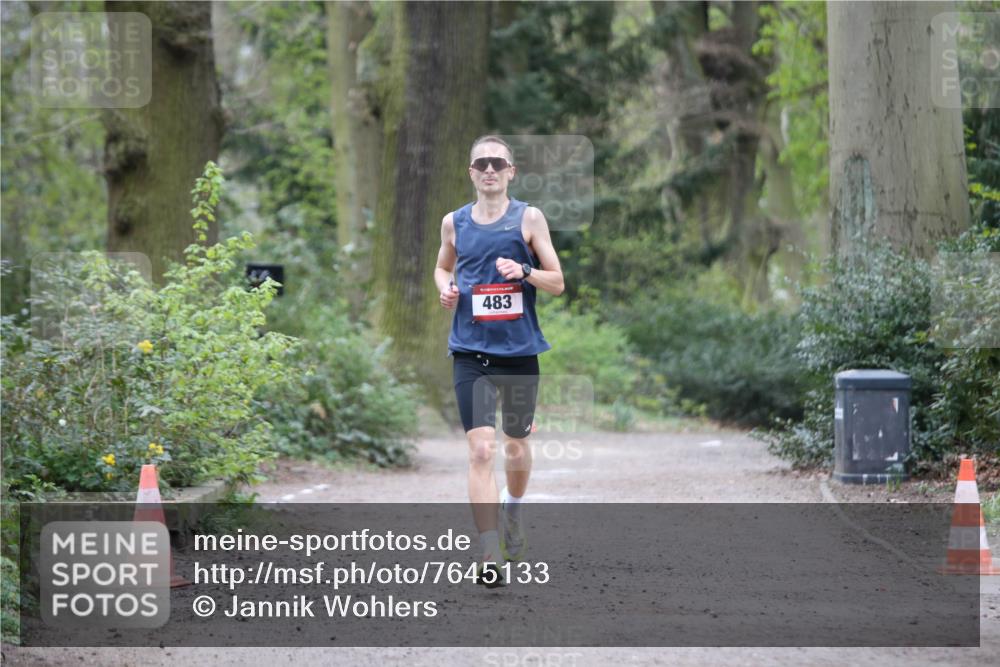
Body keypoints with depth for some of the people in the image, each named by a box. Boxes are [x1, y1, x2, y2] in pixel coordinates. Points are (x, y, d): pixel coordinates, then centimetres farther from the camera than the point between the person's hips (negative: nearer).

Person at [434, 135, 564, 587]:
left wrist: (525, 272, -17)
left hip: (520, 349, 0)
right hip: (471, 351, 0)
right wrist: (446, 289, 1)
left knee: (517, 446, 15)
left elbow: (558, 282, 2)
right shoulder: (454, 222, 5)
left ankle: (512, 511, 47)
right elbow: (442, 266, 23)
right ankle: (490, 555, -15)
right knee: (480, 449, -13)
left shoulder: (529, 218, 0)